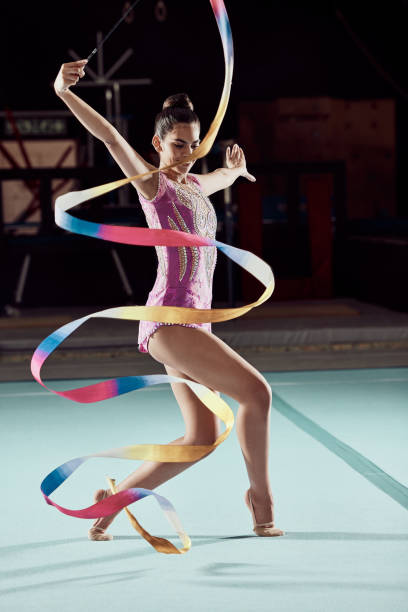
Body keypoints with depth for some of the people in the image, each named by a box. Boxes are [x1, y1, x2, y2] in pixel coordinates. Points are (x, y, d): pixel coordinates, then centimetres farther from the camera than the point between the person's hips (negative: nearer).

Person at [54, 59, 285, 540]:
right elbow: (110, 137, -18)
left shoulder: (194, 185, 19)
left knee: (202, 437, 8)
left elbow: (226, 176, 45)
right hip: (169, 321, -9)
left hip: (193, 323, 9)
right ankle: (261, 497, 1)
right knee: (256, 391, -14)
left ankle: (115, 496, 16)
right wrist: (64, 93, -30)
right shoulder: (153, 183, -2)